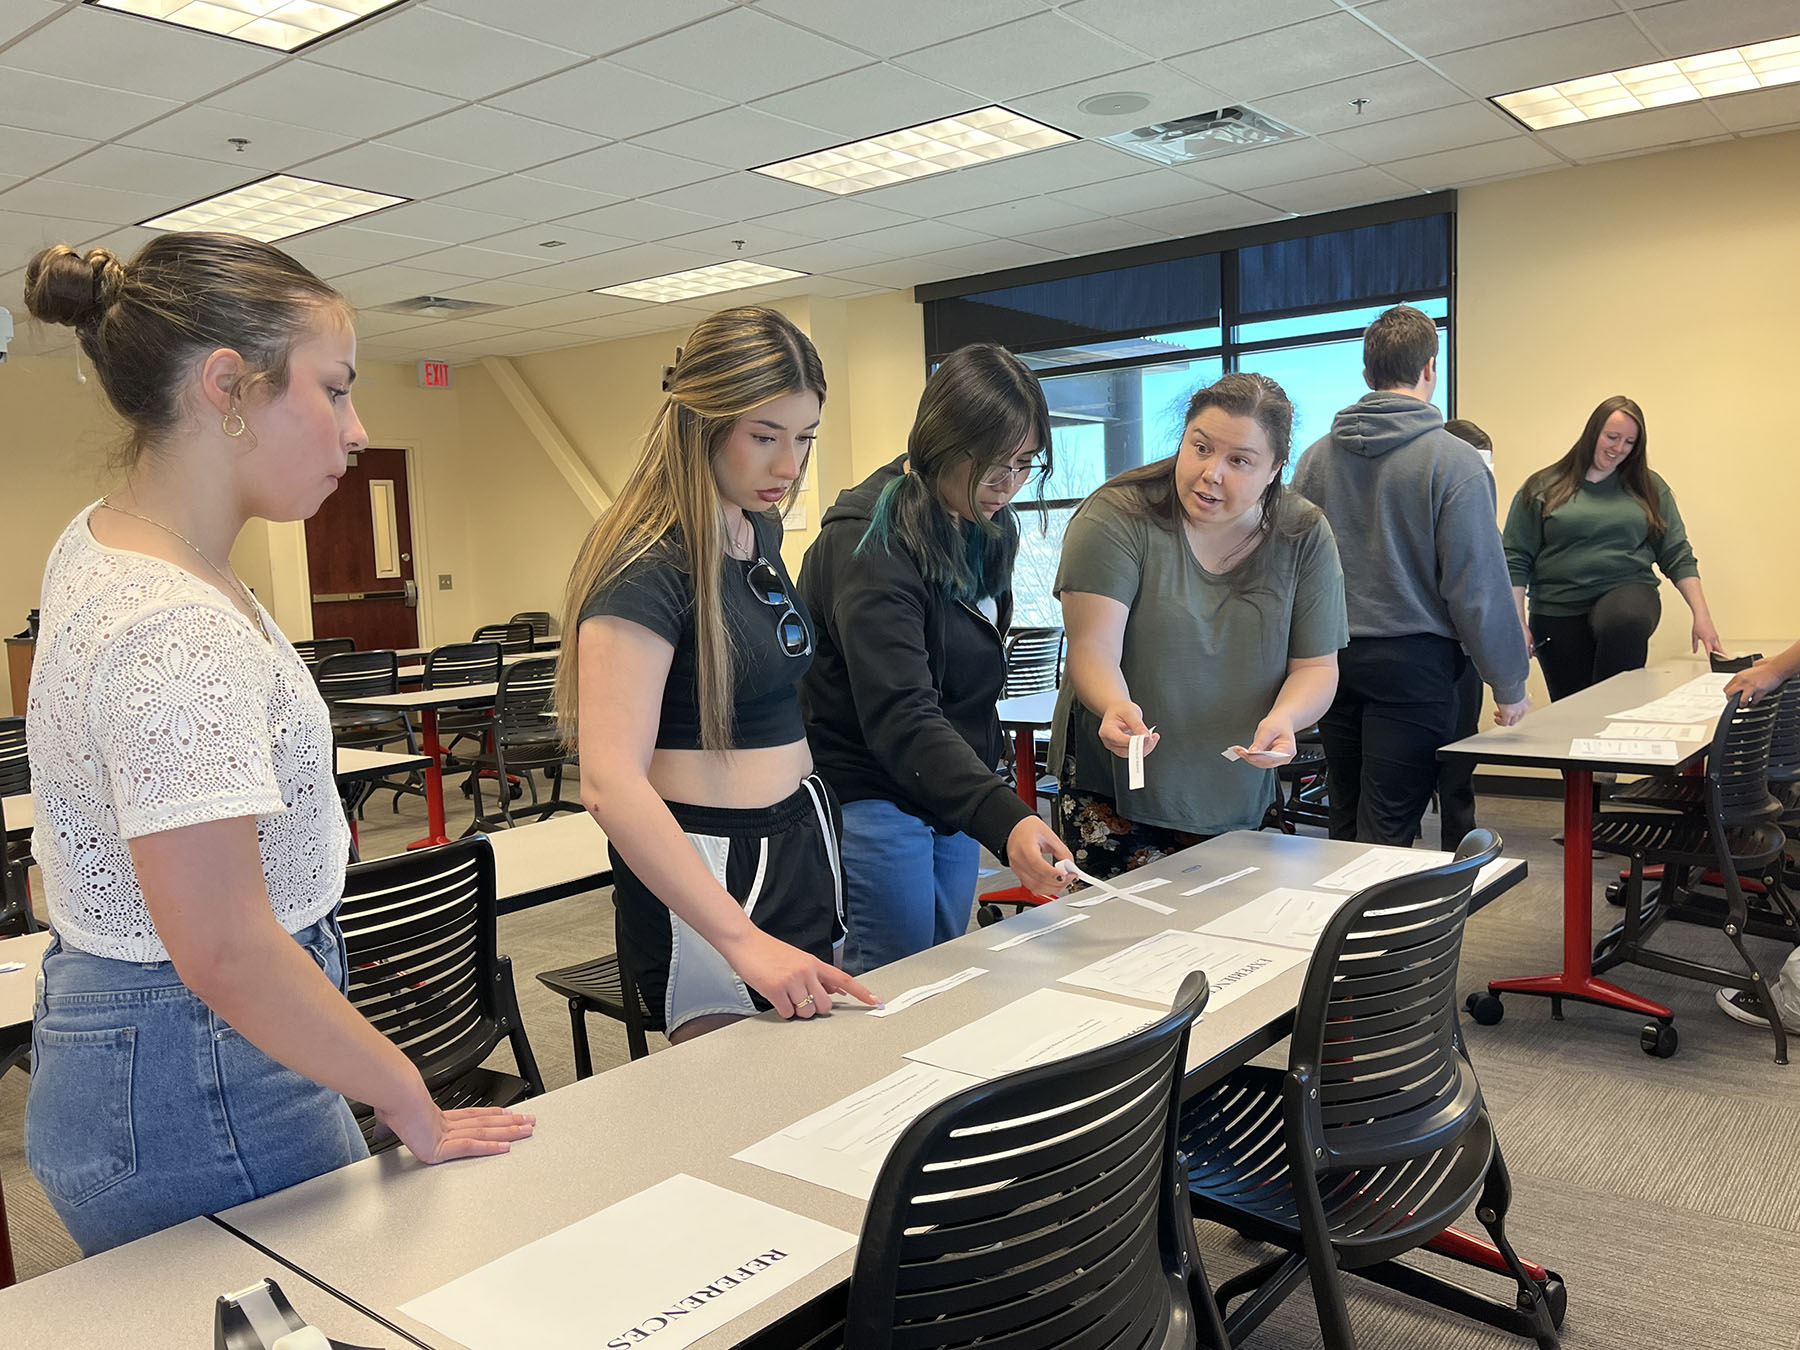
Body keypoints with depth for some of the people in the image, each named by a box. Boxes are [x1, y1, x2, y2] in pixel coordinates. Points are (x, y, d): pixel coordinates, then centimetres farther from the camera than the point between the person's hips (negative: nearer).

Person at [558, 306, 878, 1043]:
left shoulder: (761, 531, 7)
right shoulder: (649, 566, -19)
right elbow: (610, 782, -28)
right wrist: (742, 939, -32)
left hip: (801, 842, 8)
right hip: (708, 872, -8)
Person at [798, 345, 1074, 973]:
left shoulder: (988, 526, 5)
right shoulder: (871, 546, -23)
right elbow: (899, 719, -34)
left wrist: (987, 788, 15)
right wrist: (1003, 819, -46)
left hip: (952, 789, 8)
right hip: (873, 797, -8)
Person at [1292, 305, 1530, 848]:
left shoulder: (1317, 455, 4)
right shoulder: (1452, 460, -9)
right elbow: (1478, 584, -10)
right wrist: (1509, 684, -1)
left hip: (1331, 659, 5)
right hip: (1413, 661, -5)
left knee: (1345, 823, 16)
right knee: (1385, 836, -1)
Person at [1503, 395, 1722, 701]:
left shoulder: (1649, 488, 12)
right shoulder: (1542, 488, 4)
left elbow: (1677, 556, 10)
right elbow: (1515, 561, 2)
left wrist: (1702, 615, 0)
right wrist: (1518, 624, -5)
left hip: (1627, 593, 0)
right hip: (1558, 610, 0)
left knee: (1625, 622, -36)